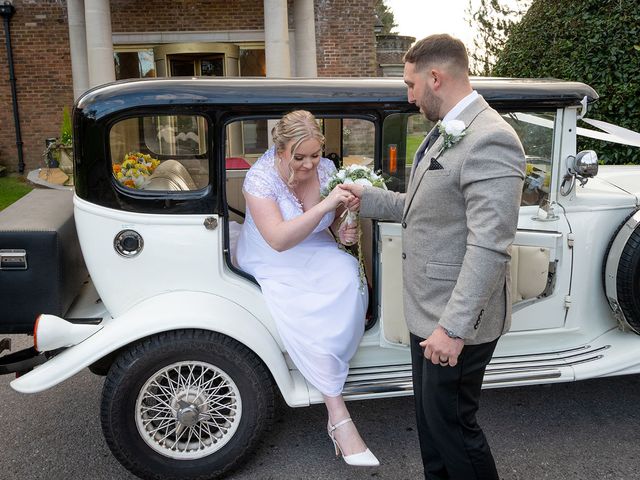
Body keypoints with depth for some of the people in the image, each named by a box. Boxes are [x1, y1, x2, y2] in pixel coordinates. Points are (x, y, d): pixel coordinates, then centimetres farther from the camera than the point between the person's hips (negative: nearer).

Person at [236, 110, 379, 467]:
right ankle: (340, 418, -17)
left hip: (317, 253, 4)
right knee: (305, 321, -30)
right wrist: (324, 205, -37)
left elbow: (336, 218, 11)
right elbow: (279, 240, -30)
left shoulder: (326, 168, -5)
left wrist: (345, 230, -13)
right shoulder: (261, 177, -19)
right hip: (273, 267, -4)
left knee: (350, 280, -29)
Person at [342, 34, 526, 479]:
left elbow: (489, 246, -27)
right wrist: (369, 197, 16)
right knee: (430, 414, 22)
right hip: (429, 309, 10)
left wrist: (454, 327, -28)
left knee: (451, 421, 6)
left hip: (458, 320, -9)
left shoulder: (490, 140, -22)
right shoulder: (444, 133, 10)